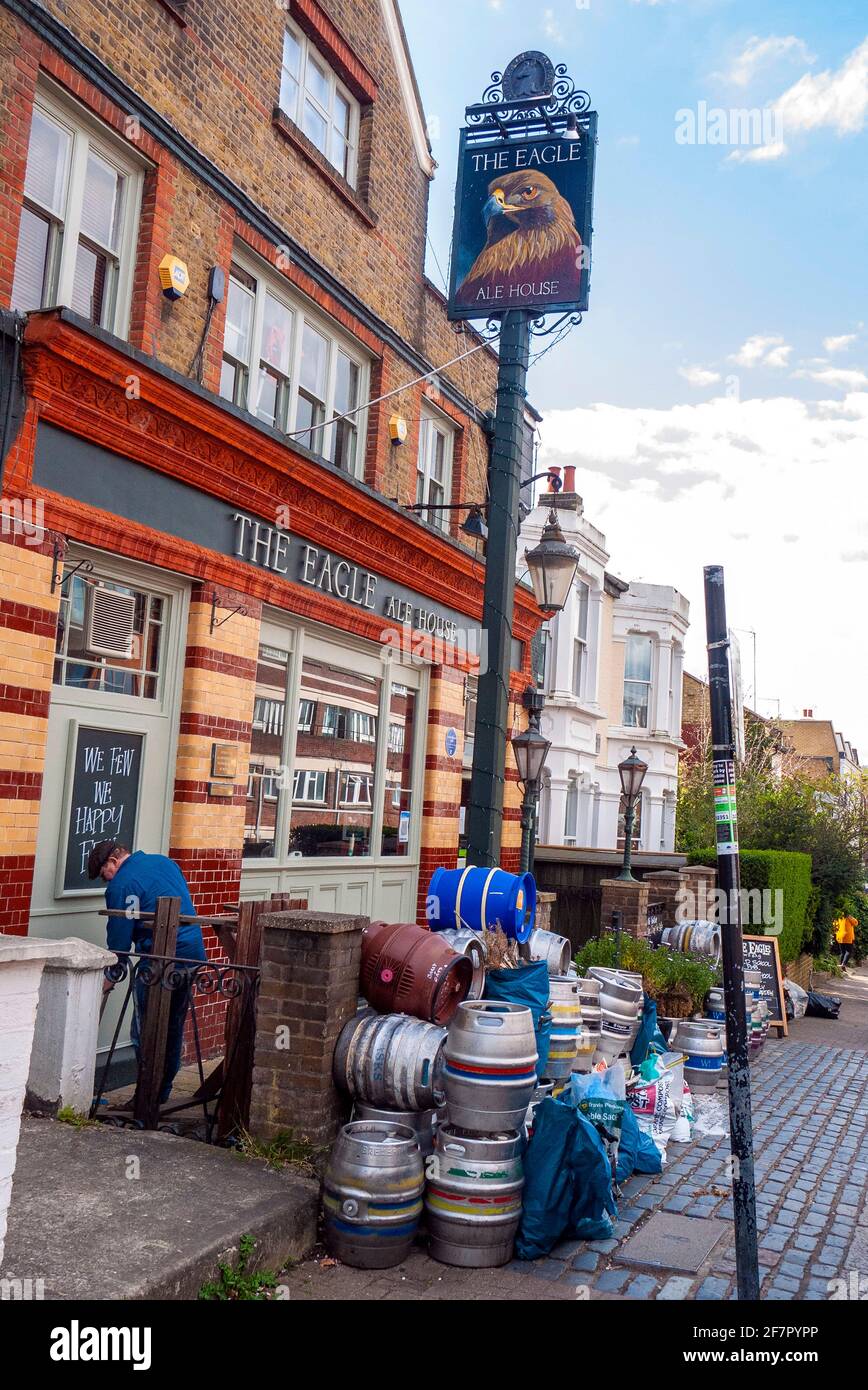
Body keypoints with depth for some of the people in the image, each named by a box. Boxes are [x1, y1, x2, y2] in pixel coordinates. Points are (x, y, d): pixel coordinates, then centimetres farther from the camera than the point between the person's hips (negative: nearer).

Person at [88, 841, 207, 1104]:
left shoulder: (121, 885, -7)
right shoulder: (165, 861, 16)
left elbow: (119, 934, -7)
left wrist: (112, 975, 4)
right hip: (194, 952, 8)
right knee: (174, 1028, 15)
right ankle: (163, 1092, 24)